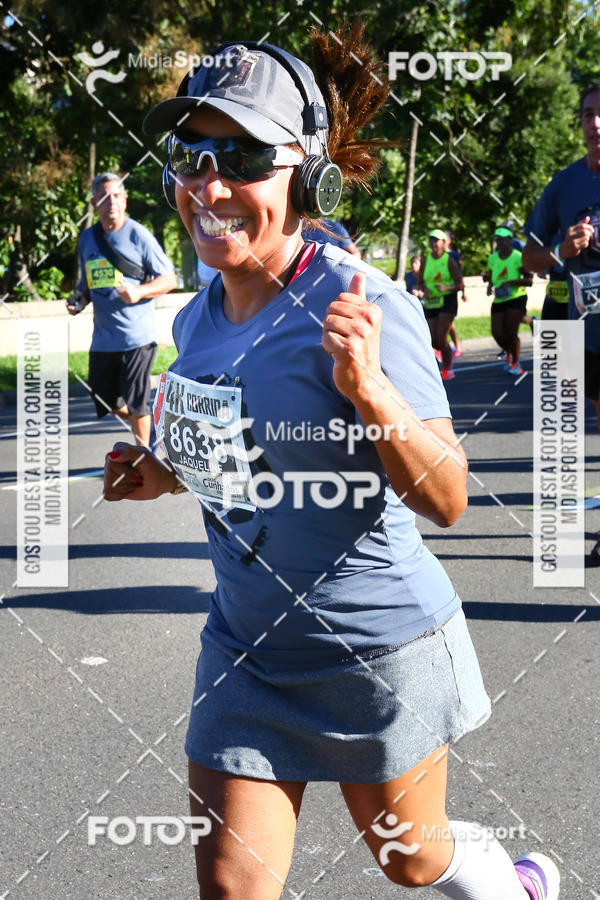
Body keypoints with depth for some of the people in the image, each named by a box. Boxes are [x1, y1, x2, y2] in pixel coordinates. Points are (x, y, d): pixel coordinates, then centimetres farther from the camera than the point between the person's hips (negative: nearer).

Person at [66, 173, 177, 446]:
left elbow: (170, 279, -3)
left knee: (136, 405, -2)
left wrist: (139, 292, -19)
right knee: (110, 403, 11)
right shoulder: (87, 238, 10)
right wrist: (79, 299, 1)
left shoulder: (139, 235, -6)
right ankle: (146, 431, 37)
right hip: (103, 338, 6)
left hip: (137, 337, -5)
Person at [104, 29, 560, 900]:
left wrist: (367, 384, -39)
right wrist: (167, 472, 0)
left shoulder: (360, 305, -22)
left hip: (381, 645, -5)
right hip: (246, 644, 6)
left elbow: (445, 498, -25)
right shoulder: (197, 320, -1)